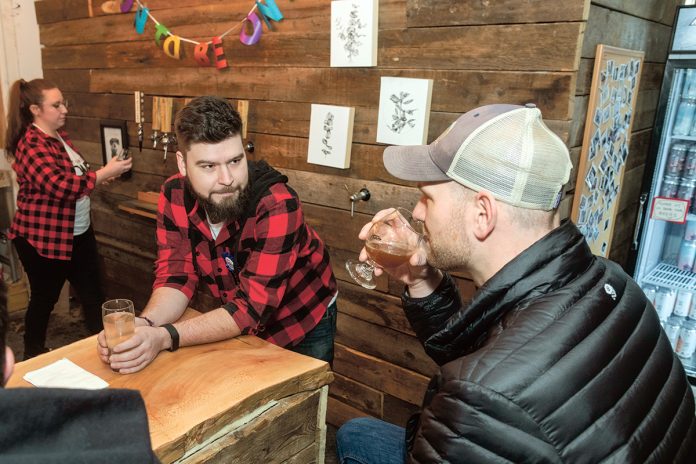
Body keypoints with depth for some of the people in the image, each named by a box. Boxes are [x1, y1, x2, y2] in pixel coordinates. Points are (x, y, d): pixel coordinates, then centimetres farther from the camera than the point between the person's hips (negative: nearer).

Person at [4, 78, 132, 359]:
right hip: (43, 238, -8)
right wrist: (104, 174, -30)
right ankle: (33, 357, 32)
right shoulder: (31, 145, -20)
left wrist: (99, 177, 4)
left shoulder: (59, 135, 8)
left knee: (91, 293, 11)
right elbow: (59, 186, -35)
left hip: (78, 233, 8)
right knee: (44, 299, 10)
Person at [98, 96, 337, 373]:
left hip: (305, 326, -3)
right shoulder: (174, 196, -17)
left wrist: (164, 337, -42)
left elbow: (253, 306, -34)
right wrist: (143, 326, -34)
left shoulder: (277, 204, -33)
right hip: (242, 327, 4)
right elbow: (177, 277, -14)